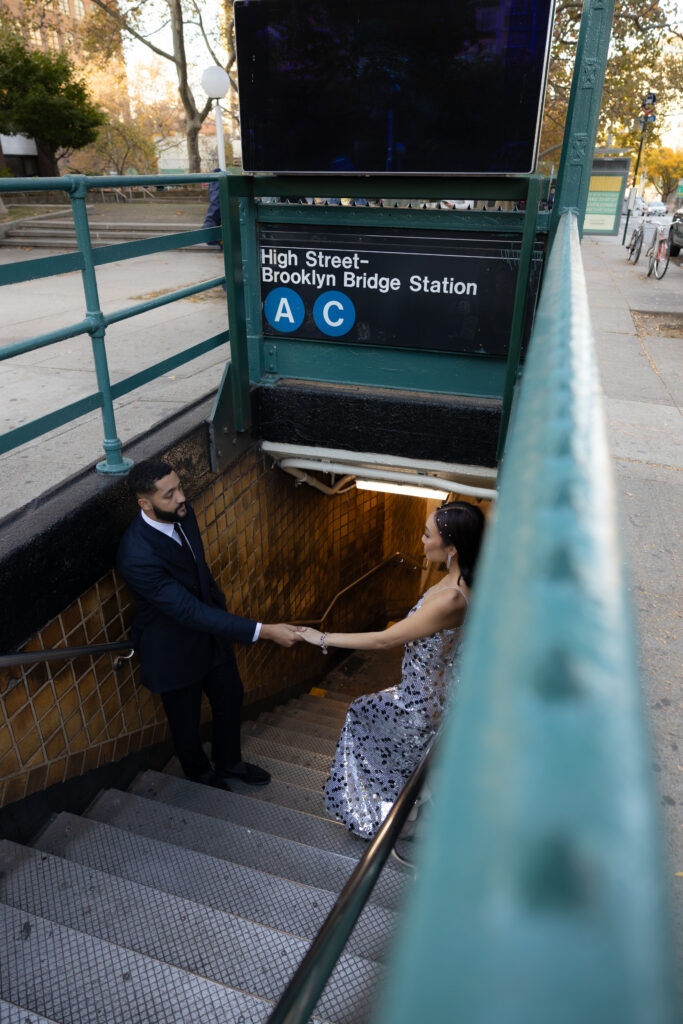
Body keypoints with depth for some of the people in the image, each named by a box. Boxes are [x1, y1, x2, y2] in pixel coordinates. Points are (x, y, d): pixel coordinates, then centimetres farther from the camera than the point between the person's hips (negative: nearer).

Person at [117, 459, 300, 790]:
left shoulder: (182, 513, -14)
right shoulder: (136, 556, -37)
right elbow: (188, 611, -37)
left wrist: (220, 602, 17)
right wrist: (263, 631, -40)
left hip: (209, 629, 7)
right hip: (172, 649, -6)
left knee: (230, 698, 23)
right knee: (186, 719, 19)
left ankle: (229, 761, 52)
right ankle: (201, 774, 51)